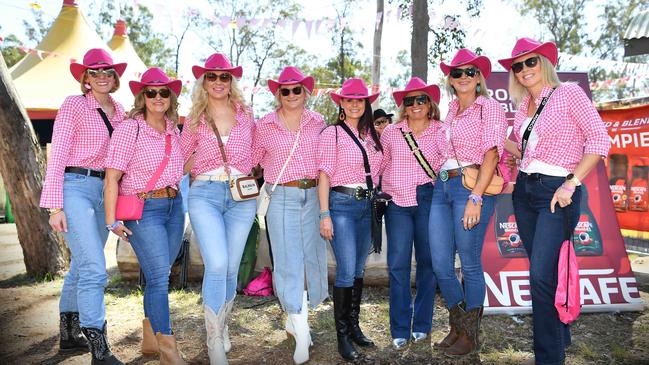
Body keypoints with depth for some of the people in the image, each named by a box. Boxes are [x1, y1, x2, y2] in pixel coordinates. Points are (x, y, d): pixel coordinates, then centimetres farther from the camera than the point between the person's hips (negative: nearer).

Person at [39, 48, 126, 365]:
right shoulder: (73, 105, -4)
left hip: (104, 190, 7)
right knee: (95, 269, -13)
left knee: (81, 267, 16)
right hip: (75, 187, -6)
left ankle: (69, 334, 31)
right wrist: (55, 206, -13)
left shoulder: (119, 111, 13)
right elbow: (57, 156, -8)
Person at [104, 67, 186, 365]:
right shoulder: (129, 129, -10)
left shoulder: (173, 130, 10)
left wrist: (177, 199, 13)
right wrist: (112, 221, -15)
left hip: (174, 206, 6)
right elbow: (112, 178, -13)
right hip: (143, 210, -6)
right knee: (159, 277, -8)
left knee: (158, 276, 14)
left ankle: (150, 339, 29)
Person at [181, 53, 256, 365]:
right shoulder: (194, 119, 9)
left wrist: (248, 177, 11)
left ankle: (221, 327, 28)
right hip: (205, 195, -1)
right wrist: (197, 176, 9)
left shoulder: (245, 114, 9)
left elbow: (255, 152, 19)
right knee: (217, 265, -15)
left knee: (231, 268, 5)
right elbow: (181, 156, 19)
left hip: (242, 196, 2)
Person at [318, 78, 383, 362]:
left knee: (359, 270, 13)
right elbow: (325, 175, -8)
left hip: (368, 205, 6)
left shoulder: (371, 135, 12)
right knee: (346, 271, -7)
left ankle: (354, 326, 27)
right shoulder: (332, 133, -4)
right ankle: (342, 335, 7)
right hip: (342, 204, -6)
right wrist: (325, 214, -13)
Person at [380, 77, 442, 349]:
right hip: (397, 203, 1)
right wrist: (382, 193, 11)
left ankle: (422, 324, 21)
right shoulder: (390, 133, 9)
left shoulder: (441, 131, 5)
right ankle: (399, 330, 9)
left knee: (427, 261, 6)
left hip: (428, 199, 0)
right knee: (397, 265, -1)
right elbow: (380, 166, 17)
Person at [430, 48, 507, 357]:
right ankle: (458, 326, 24)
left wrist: (476, 198, -19)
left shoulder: (489, 107, 0)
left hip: (471, 186, -6)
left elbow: (491, 154, -10)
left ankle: (471, 335, 18)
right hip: (442, 187, 6)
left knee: (470, 264, 1)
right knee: (441, 265, 5)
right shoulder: (450, 114, 19)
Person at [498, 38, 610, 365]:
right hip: (525, 190, 7)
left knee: (541, 274, -11)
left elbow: (599, 139, -11)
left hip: (556, 193, -7)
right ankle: (560, 338, 32)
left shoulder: (568, 93, -6)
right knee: (542, 272, 13)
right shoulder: (523, 106, 12)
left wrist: (571, 184, -16)